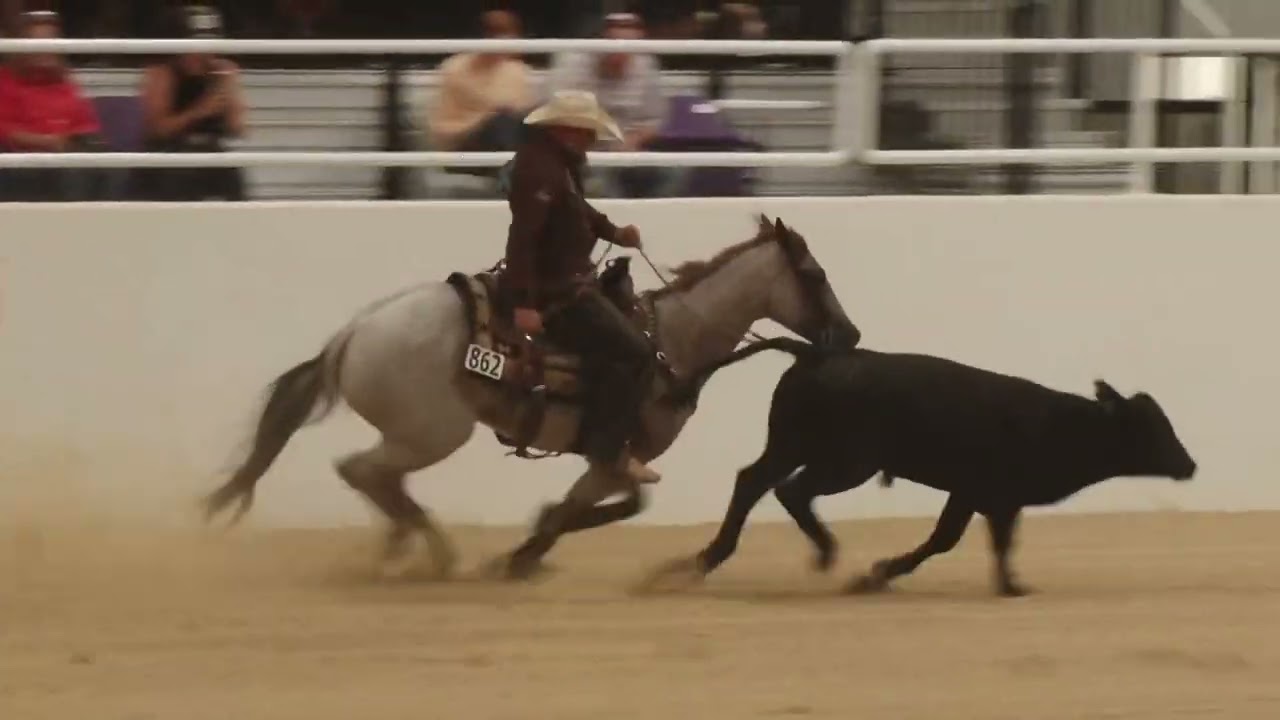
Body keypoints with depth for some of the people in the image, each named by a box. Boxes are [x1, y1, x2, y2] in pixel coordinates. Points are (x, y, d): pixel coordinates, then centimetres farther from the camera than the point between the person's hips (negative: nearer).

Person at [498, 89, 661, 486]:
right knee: (634, 351, -14)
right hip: (553, 294, -11)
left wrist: (614, 232, 11)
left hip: (567, 279, 11)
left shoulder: (560, 161, 10)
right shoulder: (540, 169, -23)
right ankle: (608, 447, -10)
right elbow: (522, 237, -29)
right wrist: (524, 304, -33)